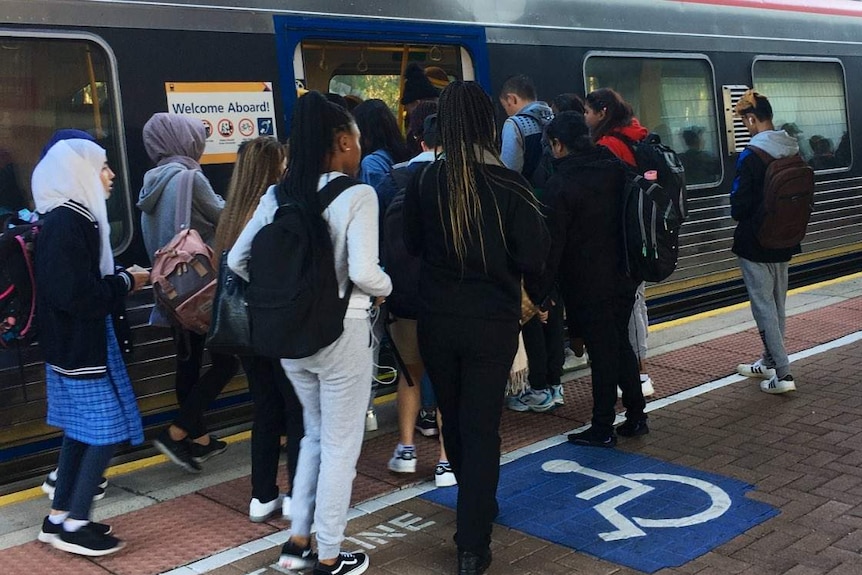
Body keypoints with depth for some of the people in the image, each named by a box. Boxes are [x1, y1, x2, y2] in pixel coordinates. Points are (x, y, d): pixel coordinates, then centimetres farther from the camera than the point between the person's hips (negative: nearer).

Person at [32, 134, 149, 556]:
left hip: (77, 344, 10)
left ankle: (59, 518, 25)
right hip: (81, 347, -10)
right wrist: (127, 282, -14)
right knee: (104, 431, -3)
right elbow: (77, 294, -26)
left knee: (81, 431, 16)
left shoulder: (70, 218, 10)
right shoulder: (67, 223, -20)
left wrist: (121, 280, 3)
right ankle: (75, 525, 8)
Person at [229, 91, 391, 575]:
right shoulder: (357, 195, -15)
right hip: (342, 330, -6)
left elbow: (238, 261, 3)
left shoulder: (277, 196, 3)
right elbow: (363, 273, -24)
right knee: (341, 445, 9)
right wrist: (385, 289, -3)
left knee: (316, 434, 24)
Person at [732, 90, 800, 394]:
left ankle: (782, 374, -5)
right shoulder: (793, 152, 3)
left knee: (764, 305, -2)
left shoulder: (751, 156, -20)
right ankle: (769, 361, 31)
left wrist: (740, 215, 3)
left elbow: (739, 205, -19)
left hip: (755, 243, -7)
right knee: (777, 302, 17)